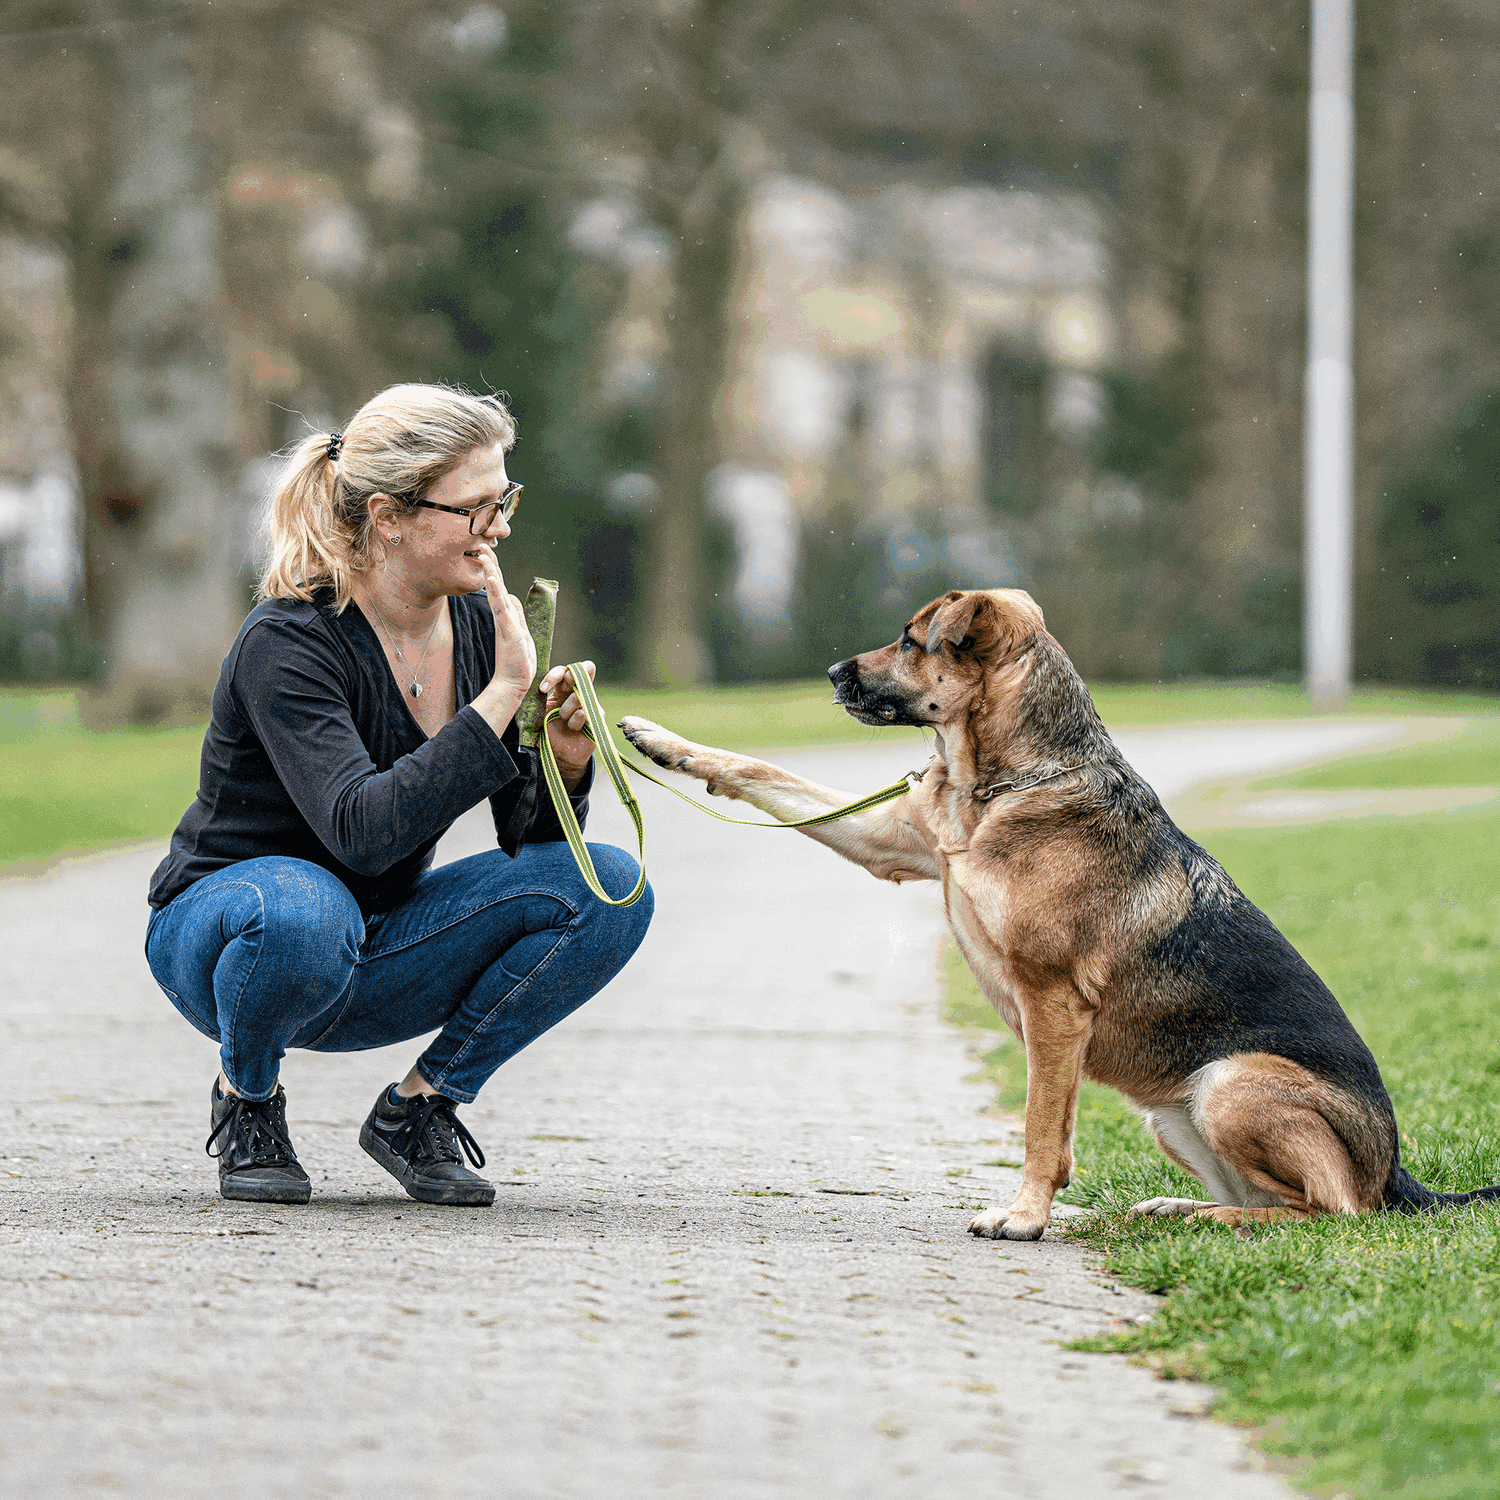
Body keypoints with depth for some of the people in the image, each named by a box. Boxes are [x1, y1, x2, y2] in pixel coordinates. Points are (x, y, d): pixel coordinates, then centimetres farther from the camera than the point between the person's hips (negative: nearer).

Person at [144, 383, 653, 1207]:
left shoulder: (477, 623, -5)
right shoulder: (287, 644, -24)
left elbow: (528, 839, 0)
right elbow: (363, 829, -37)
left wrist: (563, 766, -21)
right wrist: (501, 696, -36)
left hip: (370, 953, 6)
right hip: (221, 929, -5)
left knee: (609, 889, -15)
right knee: (304, 911, -42)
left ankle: (418, 1108, -1)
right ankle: (245, 1099, -9)